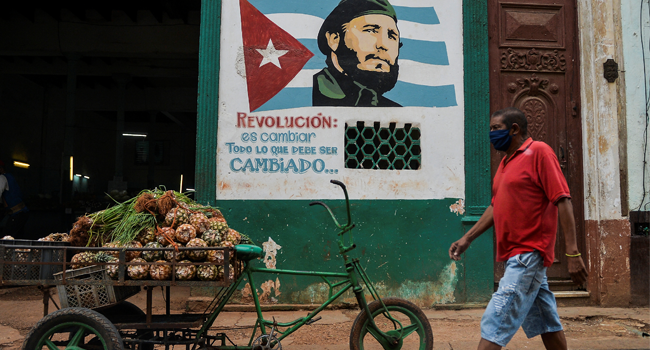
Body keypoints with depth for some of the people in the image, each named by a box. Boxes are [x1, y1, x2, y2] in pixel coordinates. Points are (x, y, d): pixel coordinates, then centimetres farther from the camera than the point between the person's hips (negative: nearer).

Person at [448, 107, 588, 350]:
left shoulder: (538, 152, -8)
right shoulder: (506, 161, 17)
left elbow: (562, 201, -14)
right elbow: (496, 207, 21)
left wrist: (573, 253, -19)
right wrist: (467, 238, 15)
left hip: (529, 254, -9)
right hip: (515, 255, 9)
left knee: (495, 323, -11)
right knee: (545, 323, 16)